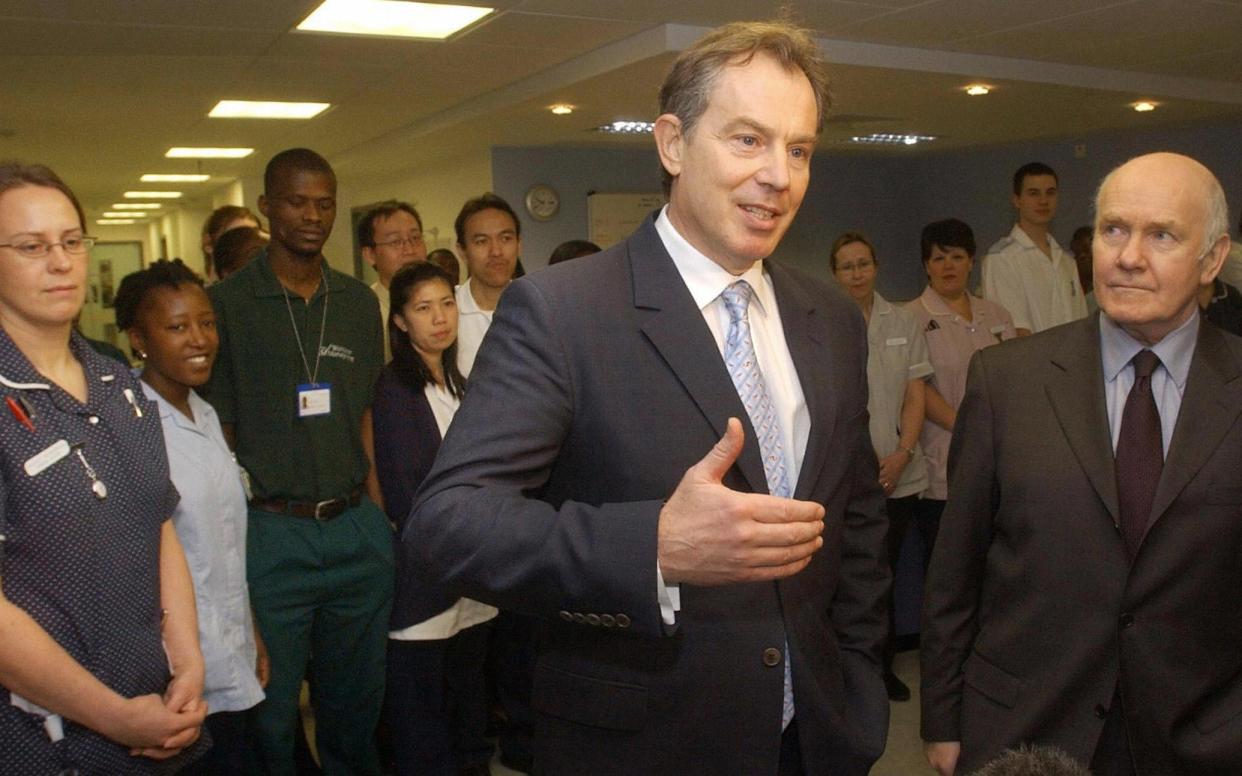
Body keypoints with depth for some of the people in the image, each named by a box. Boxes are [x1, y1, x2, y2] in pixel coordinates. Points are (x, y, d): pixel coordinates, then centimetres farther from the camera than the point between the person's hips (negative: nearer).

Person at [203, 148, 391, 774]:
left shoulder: (359, 303, 9)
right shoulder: (226, 304, -4)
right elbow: (217, 435, -3)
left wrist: (377, 512, 4)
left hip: (358, 528, 4)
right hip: (271, 532, -3)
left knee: (356, 699, 18)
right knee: (271, 706, 10)